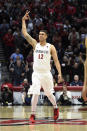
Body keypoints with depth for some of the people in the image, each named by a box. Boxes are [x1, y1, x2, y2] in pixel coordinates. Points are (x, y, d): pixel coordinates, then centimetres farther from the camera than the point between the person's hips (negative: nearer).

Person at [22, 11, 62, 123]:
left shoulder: (51, 47, 1)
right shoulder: (35, 44, 6)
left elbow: (56, 60, 0)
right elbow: (25, 34, 0)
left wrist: (59, 73, -10)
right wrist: (23, 20, -5)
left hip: (47, 73, 0)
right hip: (36, 73, 0)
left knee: (49, 94, 12)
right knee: (35, 94, -12)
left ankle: (55, 108, 38)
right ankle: (32, 114, -6)